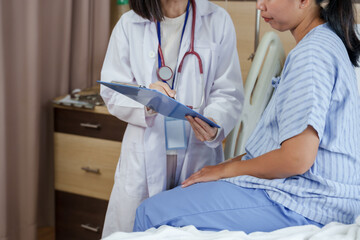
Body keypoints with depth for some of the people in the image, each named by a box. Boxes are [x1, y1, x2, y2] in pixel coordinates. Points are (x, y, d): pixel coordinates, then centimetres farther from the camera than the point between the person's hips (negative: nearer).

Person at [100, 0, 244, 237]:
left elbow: (229, 93, -2)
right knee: (128, 230, 2)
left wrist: (214, 126, -23)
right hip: (145, 153, 1)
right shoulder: (129, 24, 4)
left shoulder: (218, 20, 2)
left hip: (198, 153, 0)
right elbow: (111, 93, 1)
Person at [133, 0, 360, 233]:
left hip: (301, 202, -10)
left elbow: (297, 159, -23)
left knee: (151, 213, -11)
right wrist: (230, 163, 12)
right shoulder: (326, 43, 16)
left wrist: (226, 169, -9)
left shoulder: (312, 52, -17)